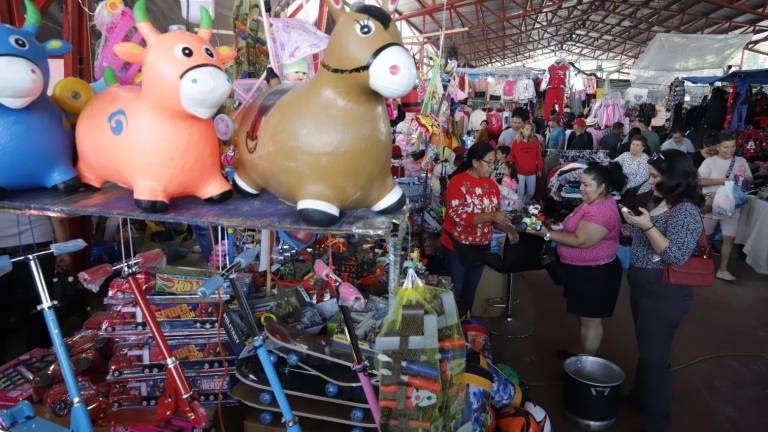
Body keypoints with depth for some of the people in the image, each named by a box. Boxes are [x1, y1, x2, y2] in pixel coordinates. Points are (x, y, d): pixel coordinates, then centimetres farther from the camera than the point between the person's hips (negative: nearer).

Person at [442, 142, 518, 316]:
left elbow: (495, 214, 11)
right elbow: (458, 216, -25)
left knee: (470, 291, 18)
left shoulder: (492, 184, 3)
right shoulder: (457, 182, -17)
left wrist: (508, 229, -8)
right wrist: (490, 216, -30)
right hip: (457, 246, -6)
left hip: (481, 247, 6)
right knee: (455, 292, 6)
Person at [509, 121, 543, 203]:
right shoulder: (515, 142, -3)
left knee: (531, 192, 10)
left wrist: (539, 168, 5)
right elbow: (511, 156, 4)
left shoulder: (535, 142, 2)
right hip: (520, 172, -2)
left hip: (532, 172, 2)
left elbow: (538, 156, 4)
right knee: (520, 192, -4)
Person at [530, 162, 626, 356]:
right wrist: (557, 227, 5)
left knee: (590, 319, 3)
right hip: (583, 270, 10)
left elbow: (581, 241, -29)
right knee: (584, 316, 21)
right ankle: (582, 355, 36)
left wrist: (548, 234, -25)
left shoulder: (602, 210, -26)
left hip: (595, 274, -10)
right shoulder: (594, 202, 8)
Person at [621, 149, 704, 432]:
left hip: (663, 294, -9)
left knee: (655, 355, 2)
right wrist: (635, 222, 5)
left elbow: (676, 256, -26)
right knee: (645, 349, 24)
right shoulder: (664, 203, 8)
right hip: (644, 288, 9)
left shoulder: (686, 211, -20)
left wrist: (647, 226, -28)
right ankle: (640, 395, 43)